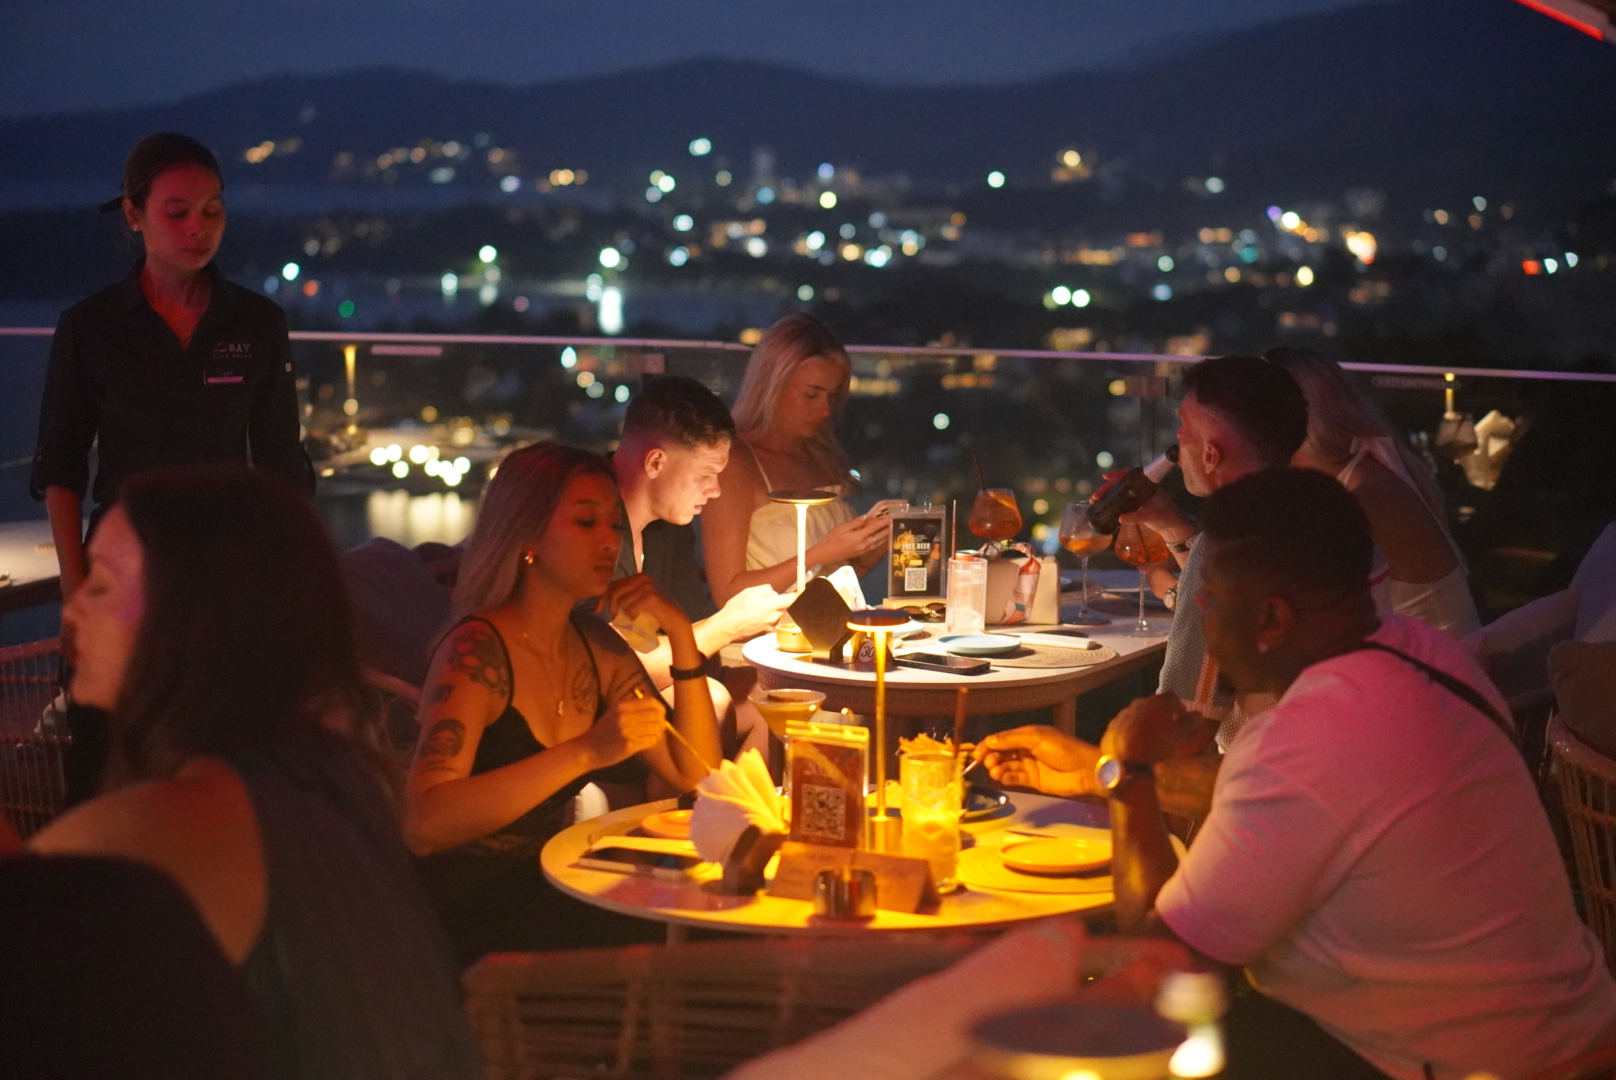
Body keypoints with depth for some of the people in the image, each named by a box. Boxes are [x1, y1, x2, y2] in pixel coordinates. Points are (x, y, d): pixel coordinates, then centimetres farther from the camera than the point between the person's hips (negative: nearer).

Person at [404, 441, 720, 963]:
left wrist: (681, 635, -2)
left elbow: (697, 777, 7)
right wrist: (587, 752, -32)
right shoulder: (479, 651, -14)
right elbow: (423, 823, -28)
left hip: (559, 891, 7)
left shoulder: (595, 645, 9)